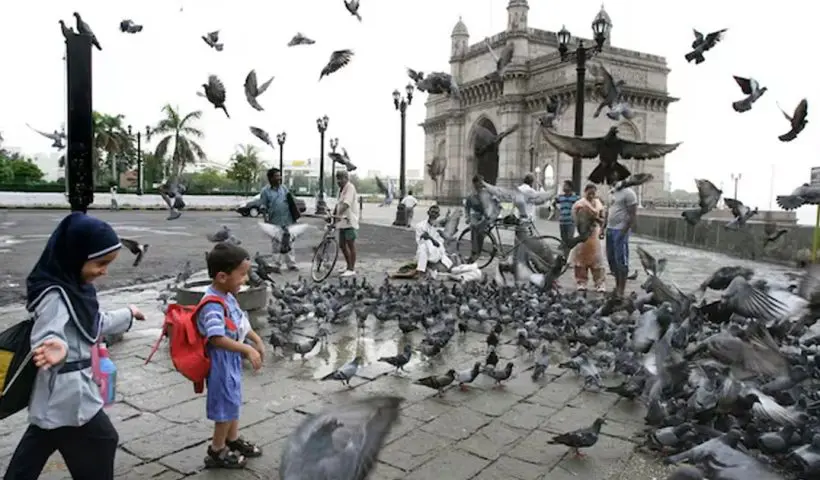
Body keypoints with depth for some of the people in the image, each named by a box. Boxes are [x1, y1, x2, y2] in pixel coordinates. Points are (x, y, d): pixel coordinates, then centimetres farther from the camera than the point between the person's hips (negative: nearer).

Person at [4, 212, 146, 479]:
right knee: (102, 441, 6)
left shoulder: (77, 287, 7)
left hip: (71, 386, 9)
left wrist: (126, 315, 34)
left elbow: (94, 325, 20)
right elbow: (46, 338, -33)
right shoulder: (55, 295, -22)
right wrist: (56, 350, -55)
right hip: (68, 389, -9)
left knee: (34, 450, 18)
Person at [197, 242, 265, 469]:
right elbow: (217, 338, -39)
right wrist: (248, 350, -38)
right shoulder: (213, 306, -30)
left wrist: (256, 339, 13)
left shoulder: (227, 296, 0)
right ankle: (216, 452, 23)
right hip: (221, 361, -9)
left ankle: (233, 440, 41)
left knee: (232, 401, 23)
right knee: (226, 405, 5)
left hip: (232, 359, 9)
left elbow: (240, 322, 15)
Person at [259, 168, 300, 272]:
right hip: (275, 223, -3)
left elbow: (291, 202, 13)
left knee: (288, 243, 10)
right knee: (276, 244, 4)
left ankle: (291, 264, 17)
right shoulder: (265, 191, -3)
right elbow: (263, 208, -3)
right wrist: (266, 221, -9)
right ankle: (277, 265, 14)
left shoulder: (284, 188, 8)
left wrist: (294, 215, 8)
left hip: (287, 221, 3)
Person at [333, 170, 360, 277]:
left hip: (349, 222, -9)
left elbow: (346, 203, -26)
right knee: (342, 245, 14)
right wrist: (332, 215, 13)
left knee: (351, 245, -3)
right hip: (342, 221, 9)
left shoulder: (350, 187, -12)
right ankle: (348, 265, 29)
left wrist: (338, 215, -36)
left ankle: (352, 269, 3)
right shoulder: (341, 189, 17)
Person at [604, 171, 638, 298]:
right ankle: (617, 286, 24)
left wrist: (625, 231, -20)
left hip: (620, 231, -8)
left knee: (621, 260, -5)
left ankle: (621, 291, -1)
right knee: (611, 259, 12)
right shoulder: (612, 193, 16)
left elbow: (633, 215, -14)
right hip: (610, 229, 9)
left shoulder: (628, 193, -9)